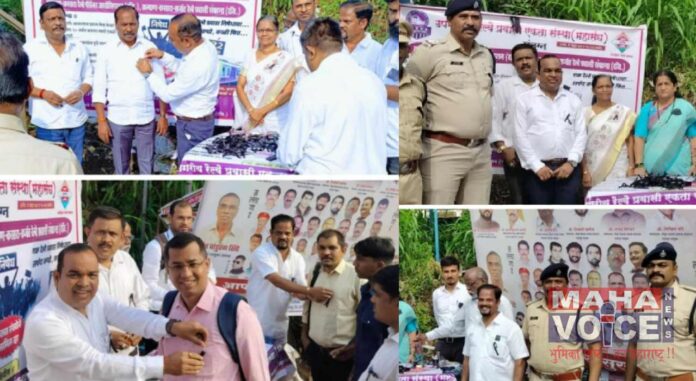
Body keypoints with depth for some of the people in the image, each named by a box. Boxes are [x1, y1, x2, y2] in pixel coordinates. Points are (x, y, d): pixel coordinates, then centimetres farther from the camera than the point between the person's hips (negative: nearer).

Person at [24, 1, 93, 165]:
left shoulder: (79, 48, 8)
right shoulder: (31, 48, -2)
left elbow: (89, 77, 13)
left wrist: (81, 92, -9)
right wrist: (43, 93, -17)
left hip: (76, 121, 3)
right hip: (47, 123, -3)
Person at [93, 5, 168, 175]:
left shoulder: (149, 48, 1)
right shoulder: (107, 50, -2)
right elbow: (99, 89, -1)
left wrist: (163, 116, 0)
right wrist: (101, 121, -6)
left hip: (146, 117, 1)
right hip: (118, 119, 0)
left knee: (147, 164, 9)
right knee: (121, 165, 11)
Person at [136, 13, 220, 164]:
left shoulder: (199, 66, -34)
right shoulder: (205, 45, -5)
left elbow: (168, 94, -23)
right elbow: (184, 69, 15)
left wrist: (149, 73, -9)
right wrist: (163, 56, 2)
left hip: (193, 125, -9)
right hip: (198, 120, 9)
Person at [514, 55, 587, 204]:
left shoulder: (573, 100, 14)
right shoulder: (525, 100, 5)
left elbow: (581, 133, 9)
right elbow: (521, 136, -1)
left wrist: (571, 162, -5)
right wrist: (536, 166, -9)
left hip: (568, 168, 2)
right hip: (538, 169, -2)